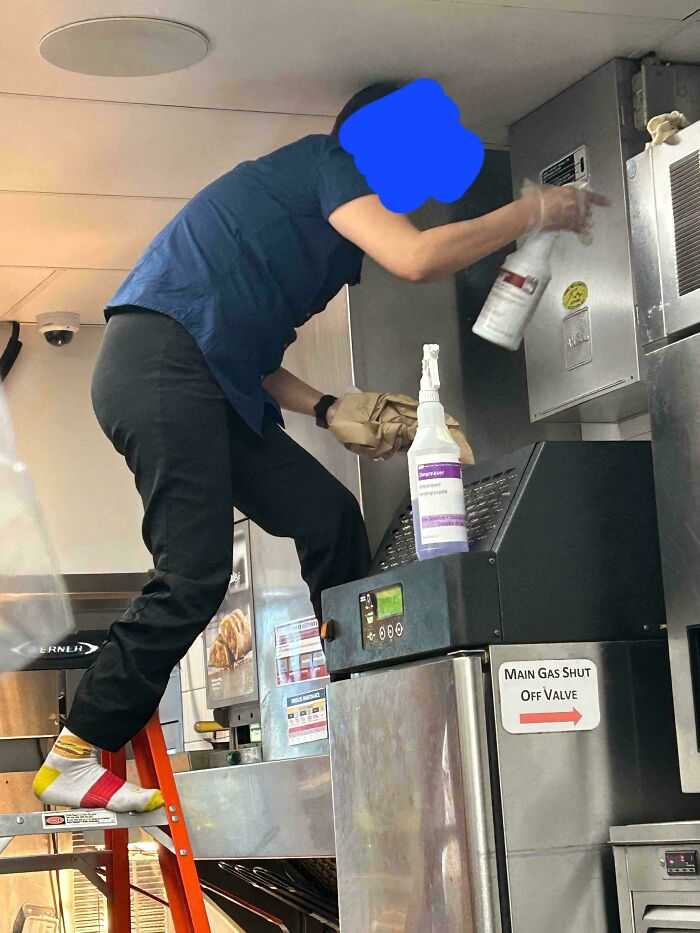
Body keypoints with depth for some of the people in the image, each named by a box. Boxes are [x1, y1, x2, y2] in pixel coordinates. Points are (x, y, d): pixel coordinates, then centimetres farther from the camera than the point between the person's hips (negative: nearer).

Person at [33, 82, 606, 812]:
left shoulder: (322, 224, 28)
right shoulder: (326, 162, 1)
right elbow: (416, 259, -16)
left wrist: (328, 410, 13)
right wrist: (533, 213, -4)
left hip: (209, 389, 10)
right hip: (159, 362, -10)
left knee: (329, 517, 5)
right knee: (194, 579, -14)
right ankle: (71, 763, -6)